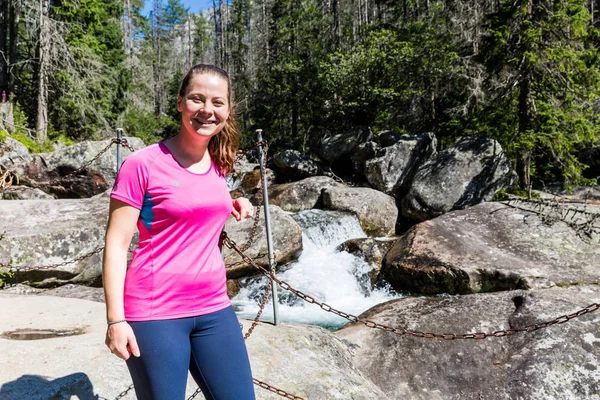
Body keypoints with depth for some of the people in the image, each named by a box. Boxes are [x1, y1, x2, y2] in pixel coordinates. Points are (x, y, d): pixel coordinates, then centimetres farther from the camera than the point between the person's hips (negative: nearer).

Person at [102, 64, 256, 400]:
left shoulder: (218, 164, 7)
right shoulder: (143, 164, -11)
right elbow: (116, 244, -10)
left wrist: (232, 208, 6)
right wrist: (116, 319, -12)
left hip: (214, 309, 6)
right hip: (155, 313, -5)